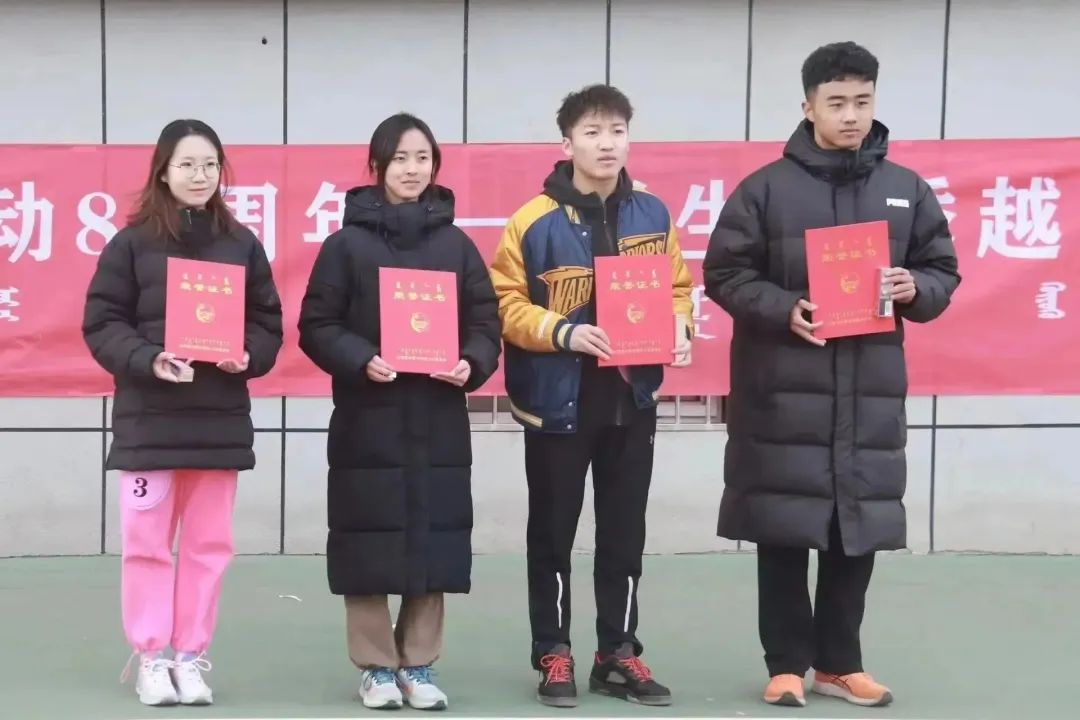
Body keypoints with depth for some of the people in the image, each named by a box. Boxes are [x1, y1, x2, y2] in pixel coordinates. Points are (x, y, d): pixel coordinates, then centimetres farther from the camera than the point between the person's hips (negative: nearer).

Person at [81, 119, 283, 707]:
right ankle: (150, 659, 14)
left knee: (208, 544, 7)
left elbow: (268, 323, 10)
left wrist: (247, 356, -11)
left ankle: (191, 658, 18)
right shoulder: (132, 242, -1)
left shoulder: (242, 245, 6)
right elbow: (102, 323, -2)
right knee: (146, 544, 2)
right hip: (149, 419, -2)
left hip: (220, 421, 2)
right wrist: (147, 360, -18)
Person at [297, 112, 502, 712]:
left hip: (438, 421, 2)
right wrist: (361, 361, -18)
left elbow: (486, 321, 8)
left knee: (433, 542, 4)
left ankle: (418, 665, 16)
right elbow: (317, 326, -2)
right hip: (368, 420, -2)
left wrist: (472, 363, -11)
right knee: (370, 544, 0)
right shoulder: (347, 243, 0)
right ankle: (375, 667, 13)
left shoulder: (455, 244, 8)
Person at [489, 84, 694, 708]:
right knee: (554, 532, 7)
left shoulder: (654, 215, 4)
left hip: (633, 398, 4)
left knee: (625, 531, 11)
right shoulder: (535, 221, -10)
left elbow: (678, 288, 12)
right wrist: (562, 332, -21)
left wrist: (677, 327, -8)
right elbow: (506, 303, -8)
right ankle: (554, 654, 18)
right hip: (558, 399, -4)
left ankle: (619, 653, 22)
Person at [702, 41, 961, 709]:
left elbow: (945, 272, 14)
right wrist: (782, 309, -16)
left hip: (871, 390, 3)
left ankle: (840, 663, 21)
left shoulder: (908, 190, 8)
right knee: (784, 532, 2)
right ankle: (788, 664, 14)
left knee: (860, 529, 8)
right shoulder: (766, 188, -1)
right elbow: (724, 274, -1)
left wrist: (916, 289, -8)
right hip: (783, 387, -3)